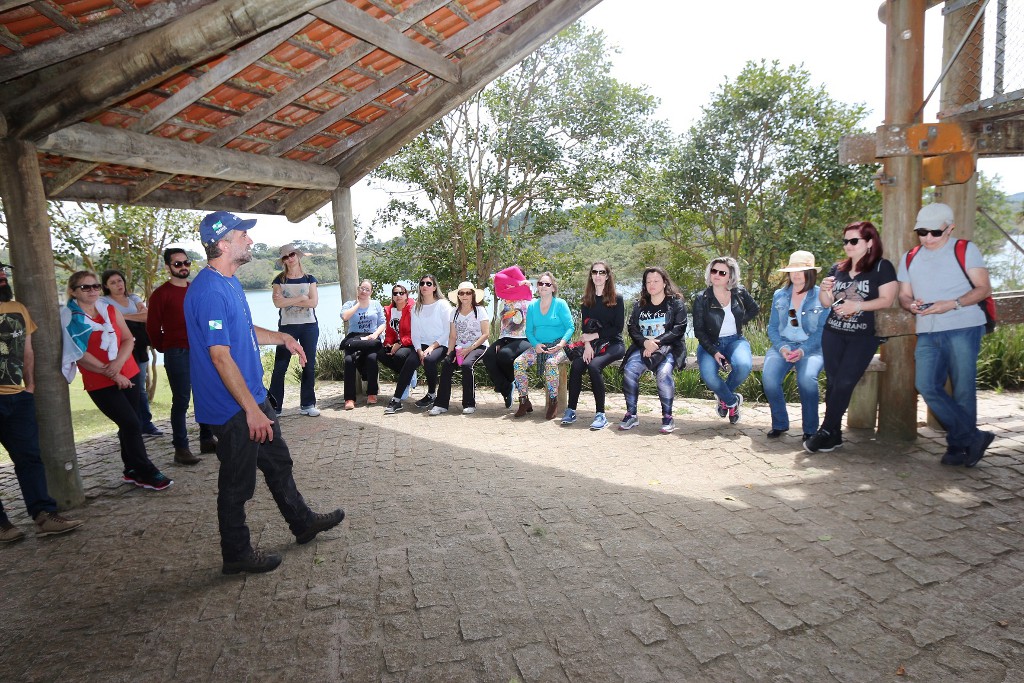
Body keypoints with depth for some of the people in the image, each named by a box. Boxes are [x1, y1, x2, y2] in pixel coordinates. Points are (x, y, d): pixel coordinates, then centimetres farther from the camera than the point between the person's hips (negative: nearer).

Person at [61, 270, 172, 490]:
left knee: (129, 425, 8)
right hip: (100, 384, -5)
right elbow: (80, 355, -11)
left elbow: (128, 339, 4)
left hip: (128, 375, 5)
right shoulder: (69, 318, -5)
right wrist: (112, 374, -15)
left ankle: (132, 470, 21)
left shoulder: (110, 310, 9)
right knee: (131, 424, -9)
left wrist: (118, 362, -14)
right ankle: (147, 473, 0)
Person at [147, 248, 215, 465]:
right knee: (181, 400, -4)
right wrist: (164, 348, 3)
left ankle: (207, 440, 23)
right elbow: (153, 327, -4)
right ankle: (181, 449, 3)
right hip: (177, 353, -6)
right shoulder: (161, 293, -4)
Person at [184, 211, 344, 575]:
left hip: (253, 395, 10)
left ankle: (303, 522, 38)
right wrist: (251, 409, -26)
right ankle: (236, 554, 23)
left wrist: (280, 337, 12)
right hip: (233, 408, -10)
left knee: (278, 462, 21)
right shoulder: (209, 291, -23)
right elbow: (220, 355, -27)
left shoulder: (231, 281, 9)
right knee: (237, 482, 5)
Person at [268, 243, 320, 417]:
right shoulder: (279, 280, 5)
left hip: (309, 326, 1)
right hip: (287, 326, -1)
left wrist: (288, 301, -11)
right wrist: (301, 298, -11)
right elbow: (278, 303, -12)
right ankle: (274, 406, 0)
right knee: (280, 367, -5)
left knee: (309, 366, 4)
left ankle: (307, 404, 12)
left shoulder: (309, 279, 7)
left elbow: (314, 302, -8)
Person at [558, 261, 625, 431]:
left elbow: (618, 327, -4)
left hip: (613, 343, -3)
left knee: (594, 365, -31)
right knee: (576, 366, -26)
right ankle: (571, 410, -17)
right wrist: (587, 345, -12)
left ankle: (600, 414, -25)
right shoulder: (587, 300, 12)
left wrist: (595, 335, -11)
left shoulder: (617, 299, 0)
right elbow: (585, 325, 6)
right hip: (591, 343, 4)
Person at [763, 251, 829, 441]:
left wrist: (803, 350, -18)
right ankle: (779, 424, -6)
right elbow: (772, 327, 9)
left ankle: (810, 430, -13)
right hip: (782, 345, 3)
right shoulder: (779, 295, 11)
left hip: (811, 347, -2)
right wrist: (782, 348, -10)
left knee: (807, 379, -33)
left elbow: (823, 330, -4)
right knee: (768, 378, -27)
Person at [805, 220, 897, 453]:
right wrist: (824, 290, -7)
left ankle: (826, 431, -4)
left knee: (844, 383, -10)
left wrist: (857, 306, -20)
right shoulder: (837, 268, 12)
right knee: (832, 382, 2)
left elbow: (886, 300, -9)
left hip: (864, 336, -4)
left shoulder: (882, 267, -1)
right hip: (833, 333, 5)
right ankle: (834, 434, 9)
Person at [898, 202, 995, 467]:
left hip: (963, 329, -4)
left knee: (962, 390, -2)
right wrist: (911, 304, -6)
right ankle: (973, 437, 1)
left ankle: (959, 446, 12)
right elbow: (904, 295, 18)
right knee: (926, 385, -10)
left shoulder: (965, 250, 4)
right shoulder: (910, 258, 16)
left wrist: (951, 304, -17)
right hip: (927, 333, 4)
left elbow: (984, 288, -1)